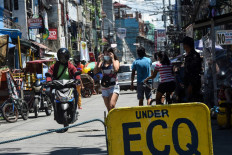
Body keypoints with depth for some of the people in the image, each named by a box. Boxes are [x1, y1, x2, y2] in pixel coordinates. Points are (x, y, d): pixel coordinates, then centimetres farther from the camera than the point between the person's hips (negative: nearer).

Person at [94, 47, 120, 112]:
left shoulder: (115, 61, 2)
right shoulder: (102, 63, 10)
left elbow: (116, 69, -20)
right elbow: (95, 72, -2)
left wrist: (112, 59, -12)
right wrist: (98, 61, -7)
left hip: (114, 87, -4)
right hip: (104, 87, 4)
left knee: (112, 105, -24)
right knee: (108, 108, 5)